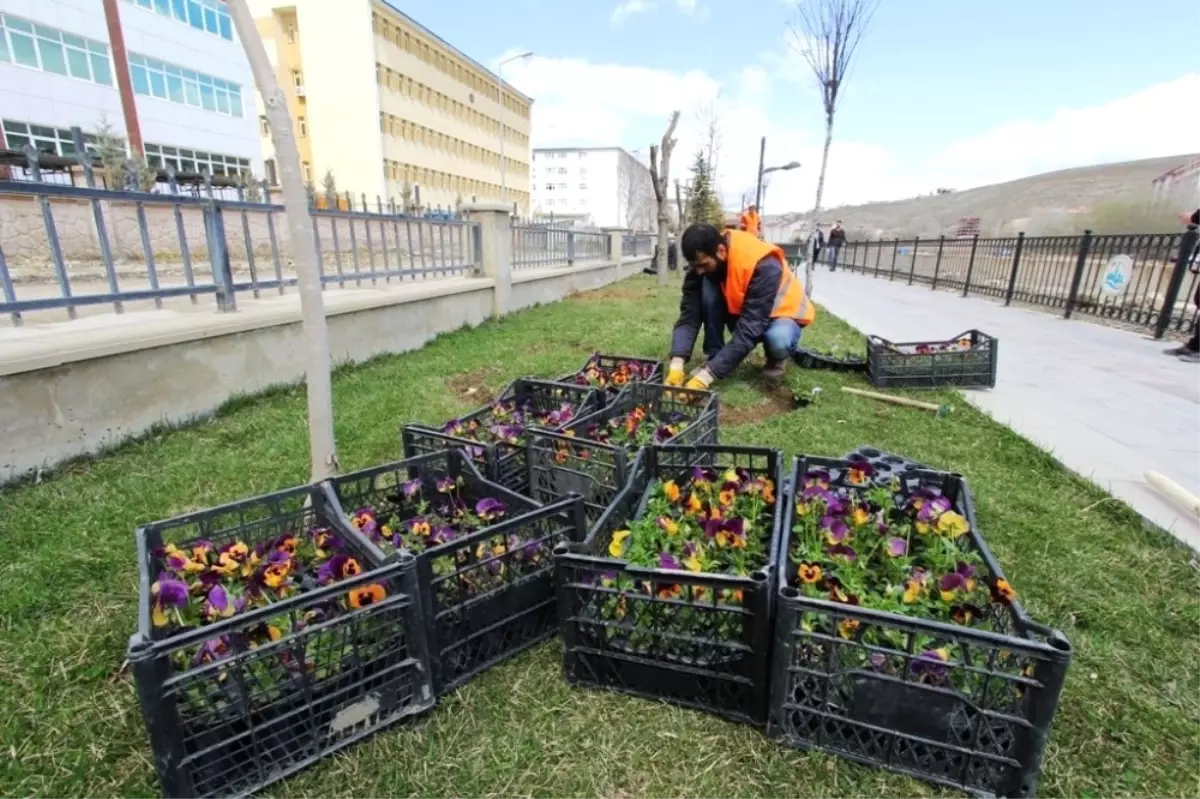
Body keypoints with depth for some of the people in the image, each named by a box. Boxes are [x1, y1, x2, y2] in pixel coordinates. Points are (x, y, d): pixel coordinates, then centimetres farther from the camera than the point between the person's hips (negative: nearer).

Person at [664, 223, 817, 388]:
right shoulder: (701, 262, -21)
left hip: (780, 312, -4)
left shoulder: (763, 266, -36)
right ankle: (713, 359, -13)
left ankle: (776, 358, -3)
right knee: (707, 287, -26)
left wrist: (706, 376, -46)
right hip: (738, 309, 4)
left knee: (778, 339, -40)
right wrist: (677, 364, -40)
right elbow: (689, 314, -25)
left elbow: (748, 330, -41)